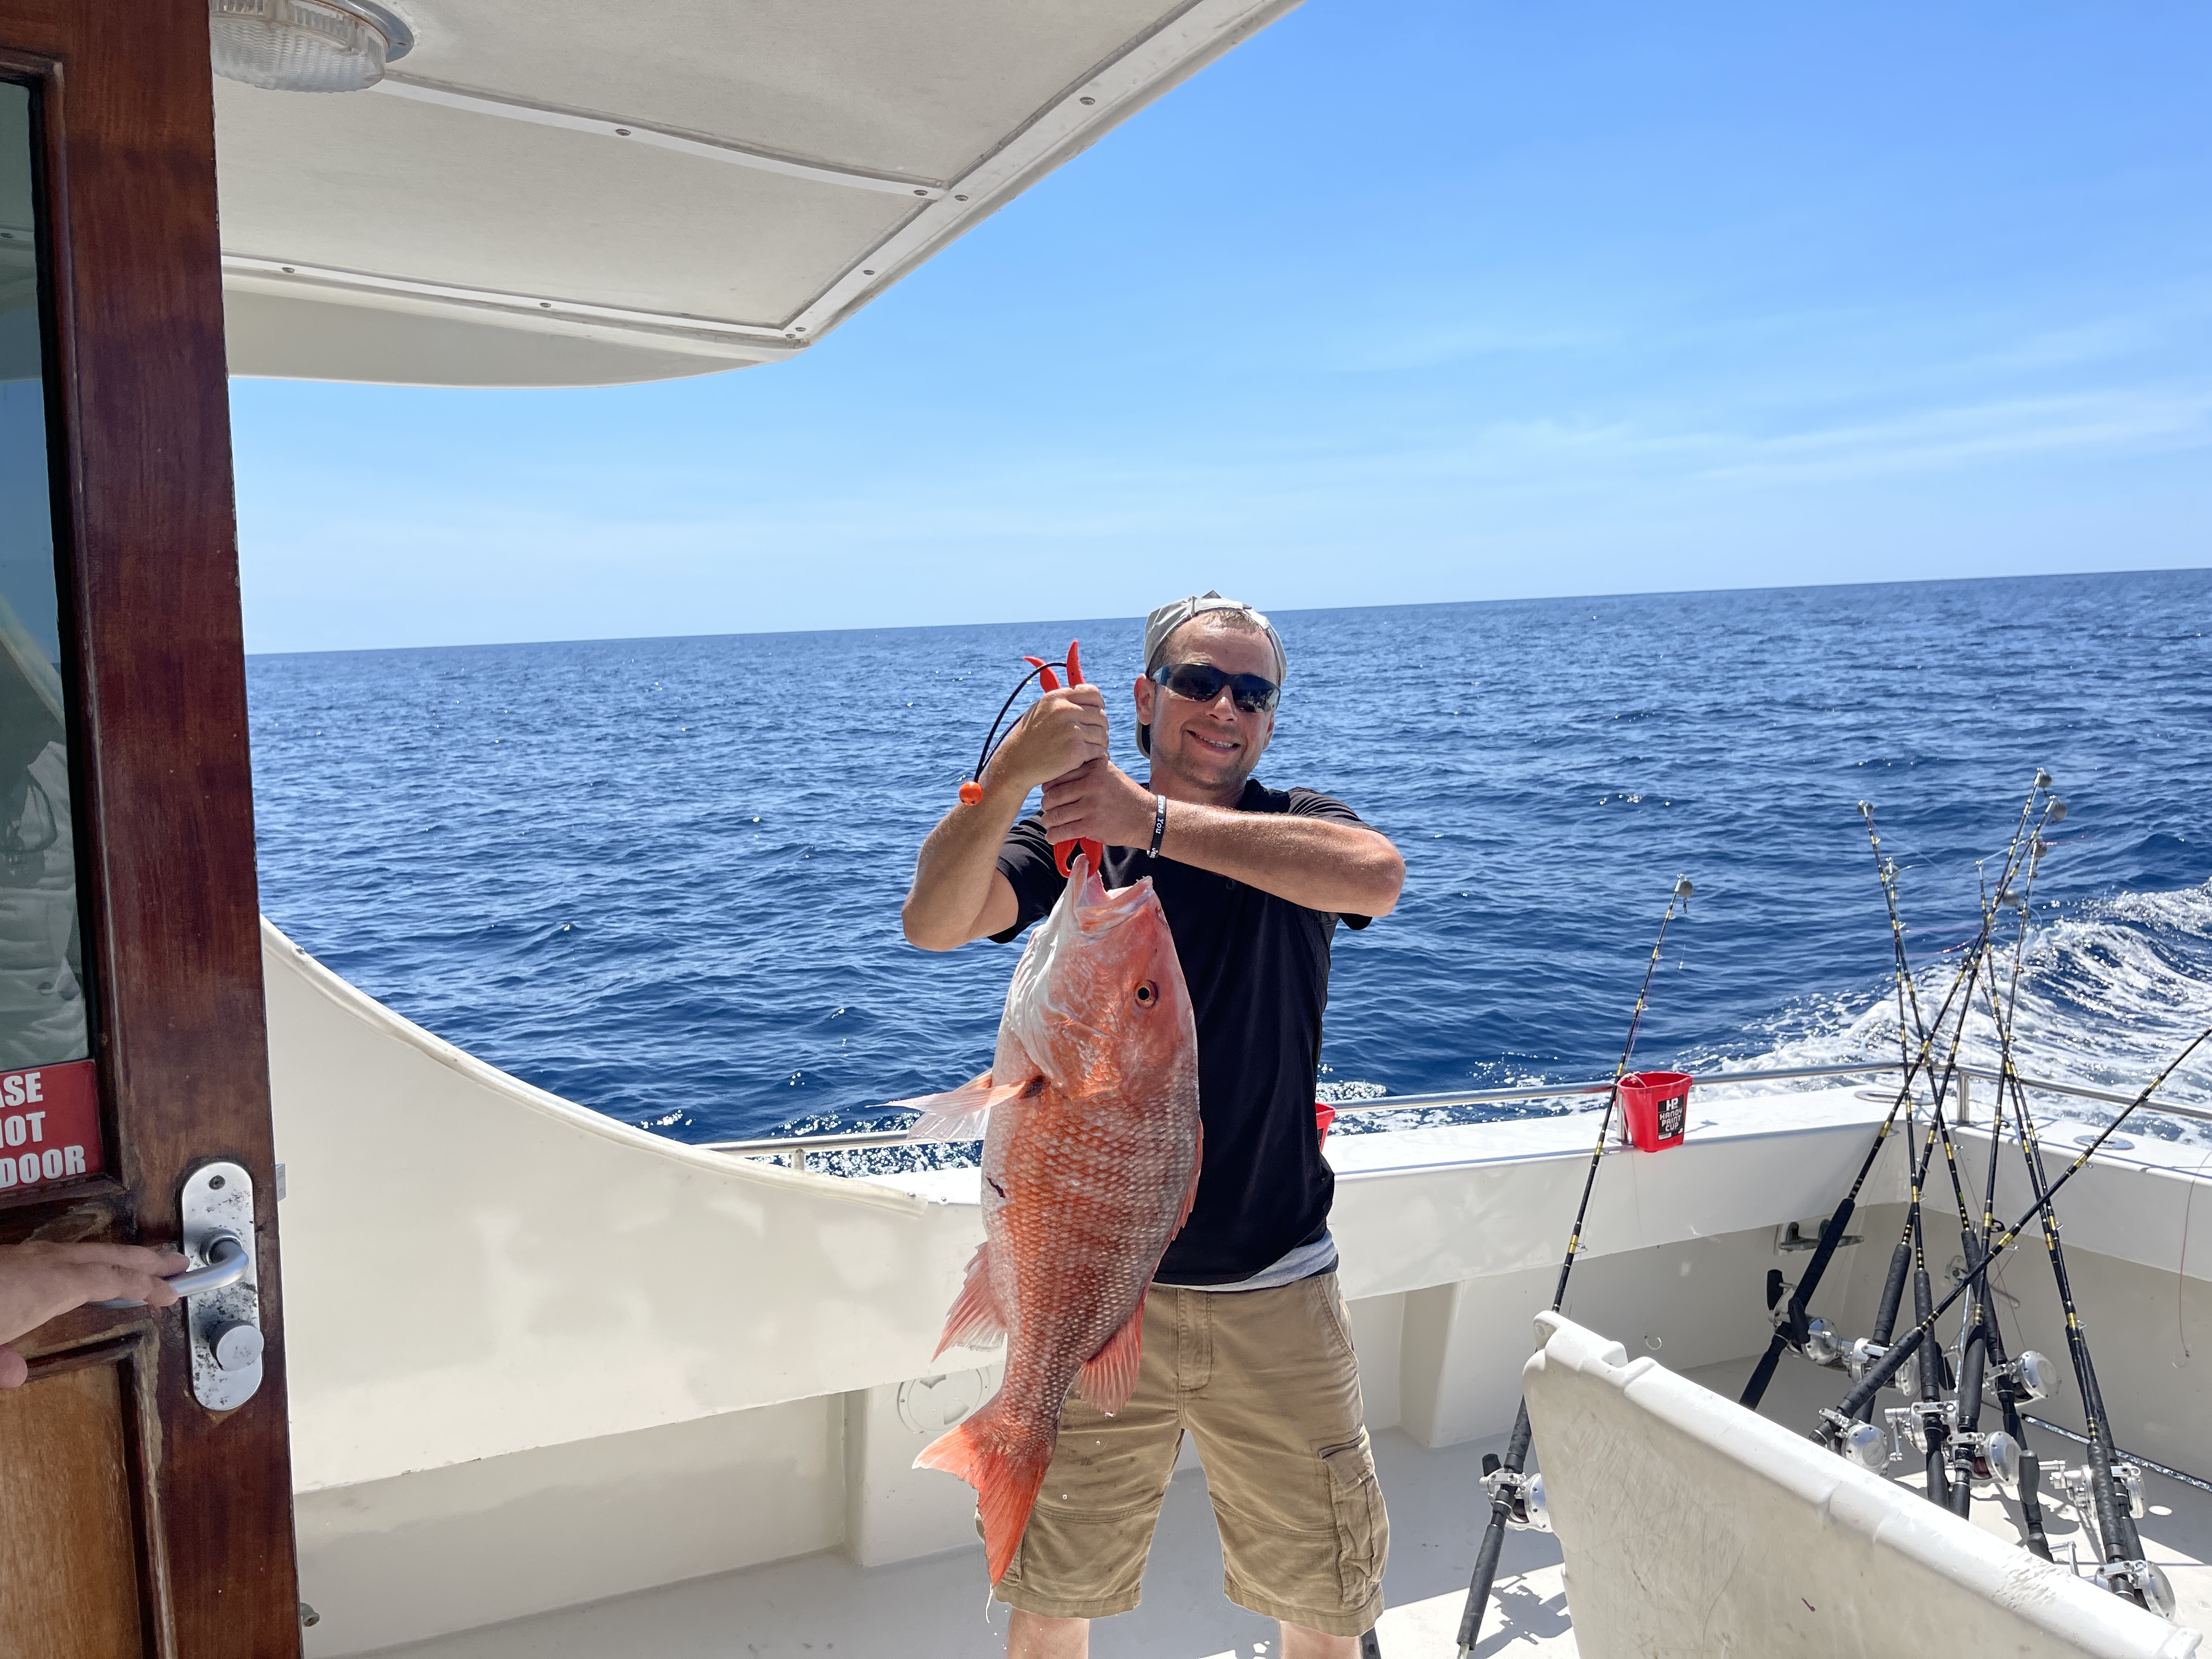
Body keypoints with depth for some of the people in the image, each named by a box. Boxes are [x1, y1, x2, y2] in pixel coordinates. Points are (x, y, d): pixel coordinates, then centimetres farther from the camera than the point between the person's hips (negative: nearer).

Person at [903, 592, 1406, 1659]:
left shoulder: (1293, 831, -1)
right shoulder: (1064, 832, -1)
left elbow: (1378, 876, -26)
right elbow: (933, 922, -20)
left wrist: (1157, 820, -31)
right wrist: (1012, 771, -36)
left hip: (1273, 1293, 1)